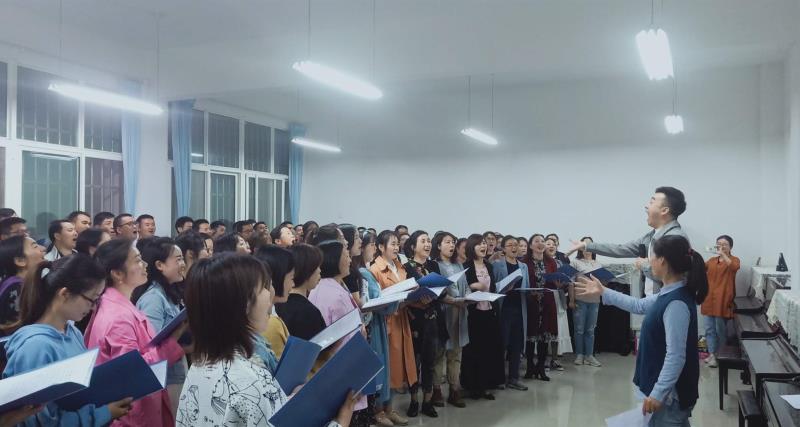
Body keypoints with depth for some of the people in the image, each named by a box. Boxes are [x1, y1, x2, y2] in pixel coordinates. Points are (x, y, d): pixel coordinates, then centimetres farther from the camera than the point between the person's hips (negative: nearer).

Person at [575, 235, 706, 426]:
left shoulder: (677, 303, -25)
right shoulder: (668, 295, 5)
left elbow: (675, 356, -26)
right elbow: (639, 305, 22)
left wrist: (658, 393, -23)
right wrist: (603, 292, 24)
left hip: (671, 394, -9)